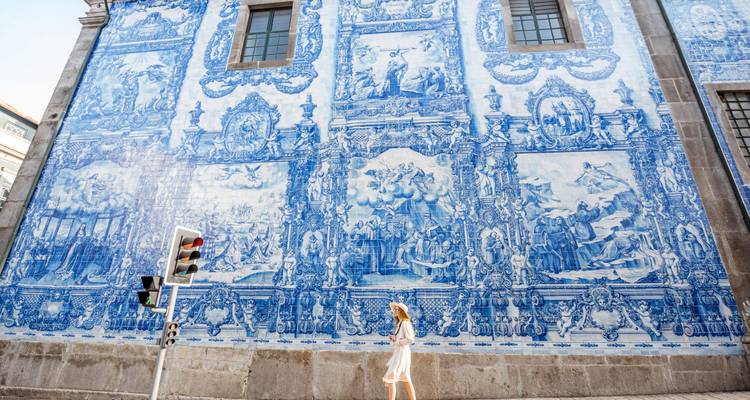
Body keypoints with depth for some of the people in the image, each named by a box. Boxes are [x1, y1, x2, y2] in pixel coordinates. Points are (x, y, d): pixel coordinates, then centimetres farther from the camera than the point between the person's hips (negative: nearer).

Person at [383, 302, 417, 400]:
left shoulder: (405, 323, -16)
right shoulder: (399, 323, 11)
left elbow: (411, 340, -19)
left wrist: (397, 340, -18)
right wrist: (393, 337, 0)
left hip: (402, 353, -10)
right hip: (399, 353, 10)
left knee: (390, 378, -8)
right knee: (406, 379, 15)